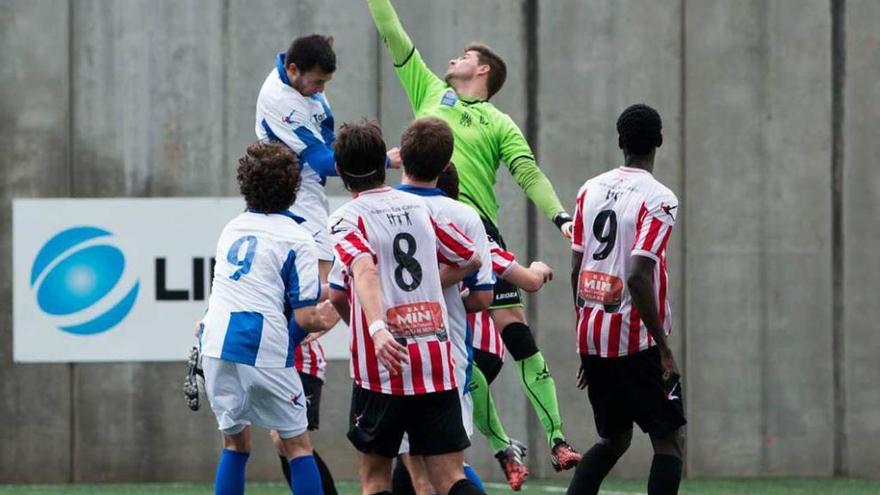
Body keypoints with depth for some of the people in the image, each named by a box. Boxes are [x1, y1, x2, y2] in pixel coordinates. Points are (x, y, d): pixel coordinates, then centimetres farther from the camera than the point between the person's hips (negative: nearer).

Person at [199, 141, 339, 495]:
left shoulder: (231, 229, 17)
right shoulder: (298, 239, -2)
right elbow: (303, 319, -6)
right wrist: (324, 320, 17)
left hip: (215, 344, 5)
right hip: (264, 349, -5)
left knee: (235, 442, 17)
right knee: (298, 445, 7)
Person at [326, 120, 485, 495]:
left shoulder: (347, 218, -3)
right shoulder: (419, 207, 12)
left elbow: (364, 270, -22)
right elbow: (472, 260, 23)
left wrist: (377, 329, -35)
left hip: (383, 367, -4)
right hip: (437, 363, 4)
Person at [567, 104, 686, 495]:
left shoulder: (590, 190, 7)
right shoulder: (658, 199, -12)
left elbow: (576, 269, 10)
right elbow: (637, 276, -20)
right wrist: (664, 347, -15)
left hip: (592, 338, 6)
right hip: (636, 341, -6)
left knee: (613, 439, 18)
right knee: (668, 440, 3)